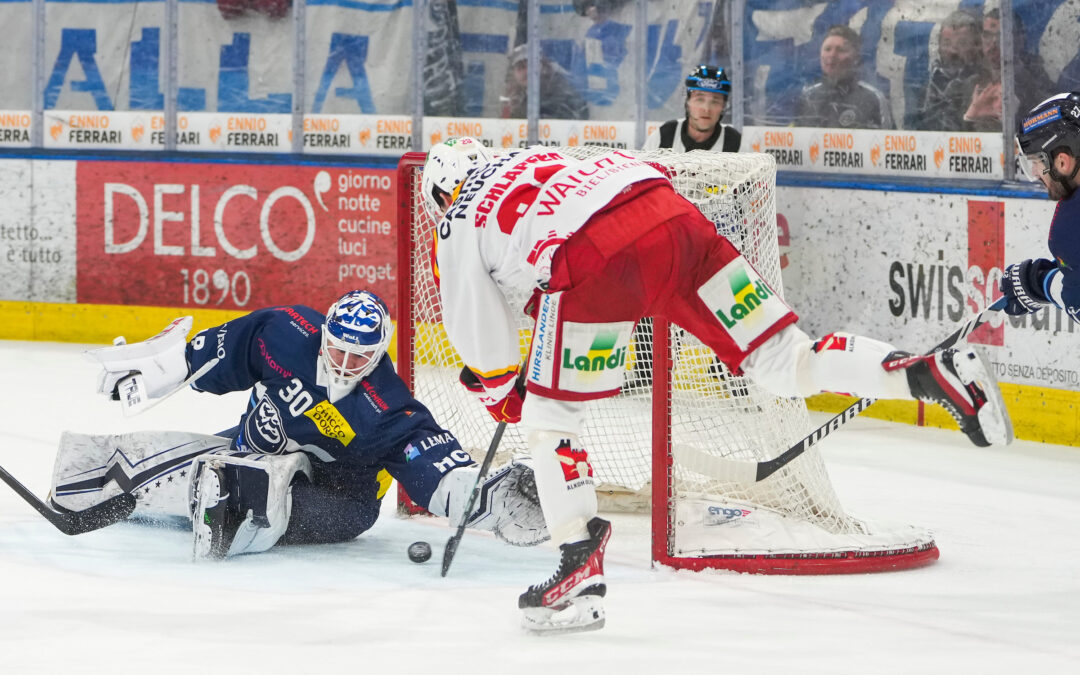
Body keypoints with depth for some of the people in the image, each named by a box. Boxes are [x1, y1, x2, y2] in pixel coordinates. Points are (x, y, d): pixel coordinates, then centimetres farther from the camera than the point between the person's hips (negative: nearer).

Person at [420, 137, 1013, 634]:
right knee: (783, 360, 8)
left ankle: (581, 569, 1)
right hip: (672, 212, 6)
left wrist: (505, 396, 38)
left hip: (600, 255, -6)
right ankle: (930, 372, -8)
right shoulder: (532, 159, 40)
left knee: (548, 417, 9)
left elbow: (479, 333, 22)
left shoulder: (458, 229, 22)